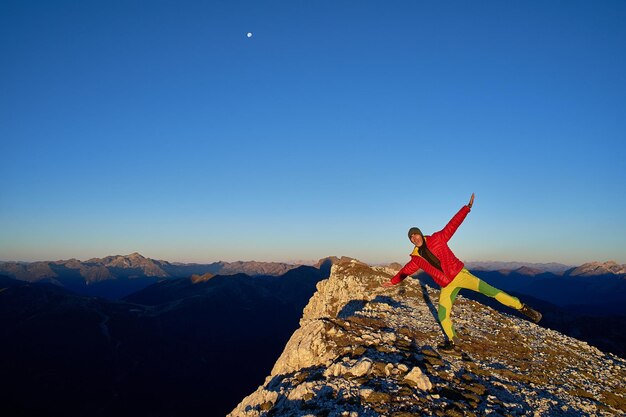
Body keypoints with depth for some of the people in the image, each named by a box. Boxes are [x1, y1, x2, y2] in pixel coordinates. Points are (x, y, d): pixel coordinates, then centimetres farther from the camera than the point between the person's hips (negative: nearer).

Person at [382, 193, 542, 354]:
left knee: (488, 289, -19)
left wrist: (467, 207, -9)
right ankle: (452, 345, 19)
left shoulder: (436, 239, -4)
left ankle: (522, 308, -10)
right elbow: (406, 271, 20)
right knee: (442, 316, 0)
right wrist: (393, 281, 23)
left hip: (459, 274, -4)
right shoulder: (416, 258, 4)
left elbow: (453, 224, -4)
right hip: (446, 286, 4)